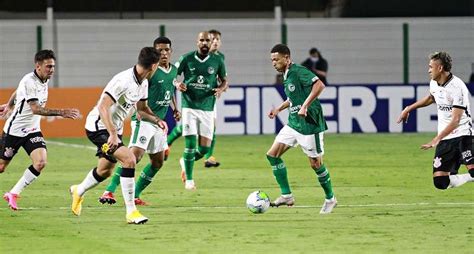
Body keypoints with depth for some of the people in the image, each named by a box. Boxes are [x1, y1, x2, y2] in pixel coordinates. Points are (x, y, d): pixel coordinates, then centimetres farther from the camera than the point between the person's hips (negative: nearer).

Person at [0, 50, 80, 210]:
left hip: (32, 131, 7)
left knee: (40, 162, -14)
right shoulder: (29, 81, -23)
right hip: (15, 130, -7)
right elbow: (35, 109, -34)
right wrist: (61, 112, -41)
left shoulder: (44, 80, 3)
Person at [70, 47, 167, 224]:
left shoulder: (143, 83, 2)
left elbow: (141, 108, 16)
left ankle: (78, 192, 52)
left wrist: (157, 120, -2)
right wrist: (113, 134, -37)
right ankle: (131, 212, -19)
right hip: (99, 127, -10)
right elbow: (103, 107, -32)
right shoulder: (124, 81, -27)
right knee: (129, 159, -23)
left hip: (114, 128, 10)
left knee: (105, 170, 23)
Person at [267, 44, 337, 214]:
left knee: (315, 163, 0)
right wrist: (279, 108, 18)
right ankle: (286, 195, 5)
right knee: (272, 154, 1)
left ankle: (330, 199, 18)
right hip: (293, 123, 9)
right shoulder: (286, 76, 12)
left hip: (309, 124, -9)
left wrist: (305, 106, -30)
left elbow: (319, 85, -27)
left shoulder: (298, 71, -15)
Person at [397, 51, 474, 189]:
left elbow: (455, 120, -23)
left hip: (462, 134, -7)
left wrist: (436, 139, -30)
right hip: (444, 138, 7)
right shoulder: (434, 83, 7)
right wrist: (409, 108, 33)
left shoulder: (457, 87, -17)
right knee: (440, 182, -5)